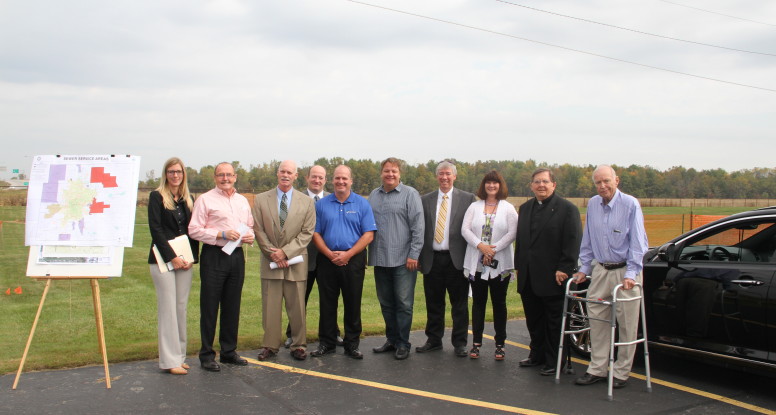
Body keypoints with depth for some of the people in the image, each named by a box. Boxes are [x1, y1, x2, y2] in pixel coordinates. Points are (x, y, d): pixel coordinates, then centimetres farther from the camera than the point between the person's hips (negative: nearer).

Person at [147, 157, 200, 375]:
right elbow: (155, 229, -8)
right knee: (168, 308, -4)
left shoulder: (189, 199, 13)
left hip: (185, 259, 5)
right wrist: (172, 257, -13)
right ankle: (169, 360, 0)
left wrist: (192, 257, -2)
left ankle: (179, 356, 14)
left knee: (181, 307, 7)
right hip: (163, 258, -5)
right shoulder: (157, 197, -1)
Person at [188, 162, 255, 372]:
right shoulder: (205, 199, -2)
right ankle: (207, 355, 8)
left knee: (232, 307, 12)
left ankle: (229, 351, 23)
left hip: (237, 255, 5)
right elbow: (194, 230, -9)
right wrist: (221, 234, -17)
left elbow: (250, 226, 23)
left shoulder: (243, 201, 16)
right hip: (214, 255, -5)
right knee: (209, 307, 0)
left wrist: (250, 236, 0)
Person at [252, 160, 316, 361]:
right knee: (270, 306, 5)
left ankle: (299, 345, 16)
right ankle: (270, 345, 15)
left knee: (297, 306, 5)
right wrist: (272, 253, -9)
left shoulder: (307, 202, 3)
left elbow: (307, 233, -2)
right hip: (270, 261, 1)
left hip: (295, 262, 0)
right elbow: (258, 230, 2)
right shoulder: (261, 199, 5)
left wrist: (285, 251, -12)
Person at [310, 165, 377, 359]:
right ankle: (326, 343, 17)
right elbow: (315, 233, 4)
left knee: (353, 304, 4)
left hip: (353, 261, -1)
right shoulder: (321, 204, 7)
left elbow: (368, 235, -4)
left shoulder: (362, 204, 2)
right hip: (327, 261, 1)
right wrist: (330, 254, -10)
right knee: (327, 304, 6)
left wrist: (347, 254, -13)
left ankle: (352, 344, 14)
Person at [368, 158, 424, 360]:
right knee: (386, 303, 14)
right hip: (380, 259, 5)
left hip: (403, 259, -5)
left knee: (403, 304, 0)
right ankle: (391, 339, 26)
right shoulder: (373, 196, 11)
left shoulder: (410, 194, -4)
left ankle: (403, 344, 10)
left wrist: (414, 254, -13)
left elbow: (418, 227, -8)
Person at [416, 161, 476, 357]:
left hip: (457, 259, -2)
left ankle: (459, 343, 16)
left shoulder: (468, 199, 1)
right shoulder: (425, 200, 8)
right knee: (433, 303, 11)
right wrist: (419, 257, 2)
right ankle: (434, 340, 24)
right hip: (432, 259, 2)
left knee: (459, 304, 5)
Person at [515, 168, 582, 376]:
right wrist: (519, 265, 12)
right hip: (528, 278, 6)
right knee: (534, 320, 15)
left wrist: (564, 269, -17)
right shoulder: (525, 208, 14)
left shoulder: (567, 208, -6)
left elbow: (573, 242, -11)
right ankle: (537, 355, 28)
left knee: (555, 322, 4)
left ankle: (554, 362, 13)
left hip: (552, 278, -6)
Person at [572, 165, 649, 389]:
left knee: (627, 324, 1)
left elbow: (638, 243, -12)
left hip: (624, 271, -5)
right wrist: (584, 268, 12)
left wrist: (631, 274, -18)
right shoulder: (592, 205, 5)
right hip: (600, 270, 5)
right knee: (597, 320, 6)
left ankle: (621, 372, 12)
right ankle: (597, 369, 16)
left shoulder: (630, 205, -10)